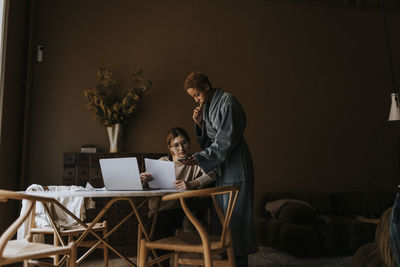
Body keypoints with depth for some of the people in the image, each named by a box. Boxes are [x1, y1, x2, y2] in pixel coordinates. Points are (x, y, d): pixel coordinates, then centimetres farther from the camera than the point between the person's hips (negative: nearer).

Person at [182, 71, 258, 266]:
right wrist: (199, 123, -2)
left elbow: (226, 140, -19)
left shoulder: (227, 102, -13)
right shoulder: (205, 106, 13)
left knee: (235, 213, -4)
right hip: (218, 167, 8)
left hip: (234, 166, -8)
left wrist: (199, 159, -21)